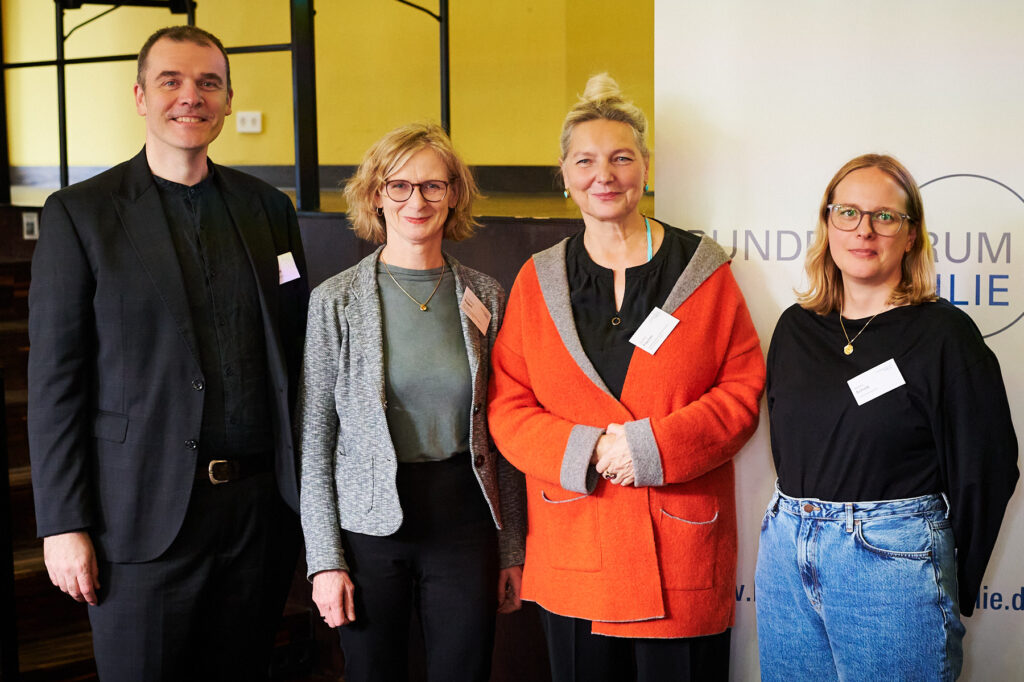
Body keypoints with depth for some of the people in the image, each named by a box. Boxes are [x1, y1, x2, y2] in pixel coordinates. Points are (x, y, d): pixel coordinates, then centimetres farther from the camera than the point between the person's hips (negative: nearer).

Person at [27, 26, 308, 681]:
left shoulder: (269, 207, 8)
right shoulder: (79, 214, -3)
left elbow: (299, 349, 11)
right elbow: (54, 380, -5)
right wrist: (62, 525, -8)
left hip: (263, 502, 4)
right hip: (146, 513, -3)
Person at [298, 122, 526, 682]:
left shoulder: (486, 298, 3)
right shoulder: (335, 301, -3)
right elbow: (313, 440, -2)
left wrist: (512, 549, 6)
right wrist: (324, 560, -6)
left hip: (466, 521, 2)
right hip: (369, 525, -1)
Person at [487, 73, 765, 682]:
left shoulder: (703, 271, 1)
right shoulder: (538, 280, 7)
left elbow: (743, 391, -2)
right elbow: (507, 404, 4)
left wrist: (653, 446, -16)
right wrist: (582, 450, -14)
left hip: (681, 546, -2)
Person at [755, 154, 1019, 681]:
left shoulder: (944, 334, -7)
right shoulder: (795, 327, 8)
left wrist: (954, 585, 1)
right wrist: (801, 521, 11)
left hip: (894, 559, -5)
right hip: (786, 558, 5)